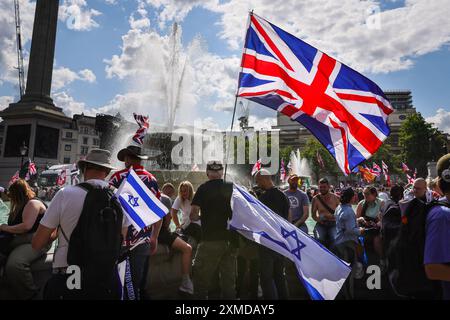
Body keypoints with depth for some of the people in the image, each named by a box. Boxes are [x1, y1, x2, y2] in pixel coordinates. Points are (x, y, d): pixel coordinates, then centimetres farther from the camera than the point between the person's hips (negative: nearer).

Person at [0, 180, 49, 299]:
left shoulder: (33, 203, -8)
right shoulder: (22, 205, 22)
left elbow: (26, 226, -20)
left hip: (35, 242, -10)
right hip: (18, 240, 10)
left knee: (14, 264, -33)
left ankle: (30, 295, -17)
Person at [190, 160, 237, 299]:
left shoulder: (203, 189, -7)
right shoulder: (233, 187, 2)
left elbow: (193, 216, -9)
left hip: (211, 239, -4)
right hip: (231, 239, 4)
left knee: (201, 276, 10)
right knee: (229, 276, 15)